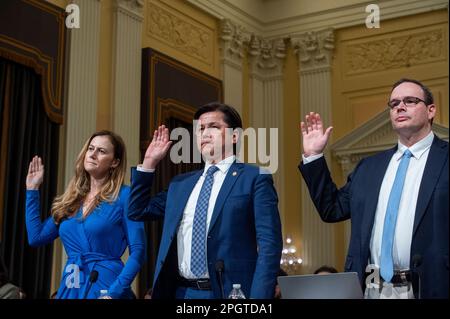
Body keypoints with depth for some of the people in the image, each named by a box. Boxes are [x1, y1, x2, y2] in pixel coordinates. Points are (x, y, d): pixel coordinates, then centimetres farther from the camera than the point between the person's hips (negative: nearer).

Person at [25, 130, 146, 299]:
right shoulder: (71, 200, 11)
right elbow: (36, 237, 12)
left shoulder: (124, 195, -6)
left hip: (104, 286, -6)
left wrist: (114, 293, -21)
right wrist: (32, 190, 14)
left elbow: (138, 251, -12)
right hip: (70, 288, 6)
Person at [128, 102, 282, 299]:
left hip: (226, 292, -5)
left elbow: (269, 245, -10)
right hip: (180, 292, 5)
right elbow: (138, 211, 21)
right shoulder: (181, 183, 15)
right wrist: (149, 162, 13)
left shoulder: (255, 178, -4)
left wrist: (258, 296, -20)